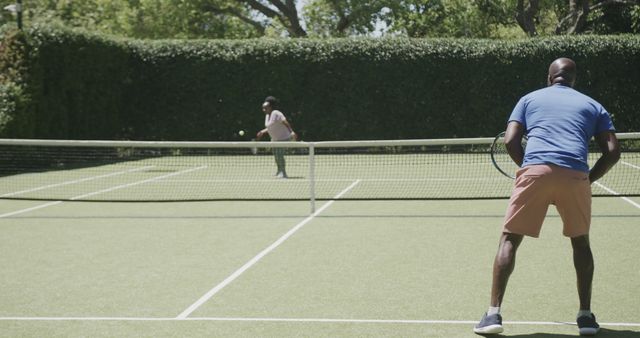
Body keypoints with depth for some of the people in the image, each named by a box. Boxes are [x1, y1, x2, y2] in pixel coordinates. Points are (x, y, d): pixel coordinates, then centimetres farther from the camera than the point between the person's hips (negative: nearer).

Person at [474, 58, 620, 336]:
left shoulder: (529, 99, 23)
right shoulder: (592, 106, 24)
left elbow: (511, 141, 10)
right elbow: (612, 151, 12)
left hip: (535, 170, -1)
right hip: (575, 176, 1)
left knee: (509, 240, 9)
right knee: (580, 242, 23)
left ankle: (494, 313, 0)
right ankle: (586, 316, 21)